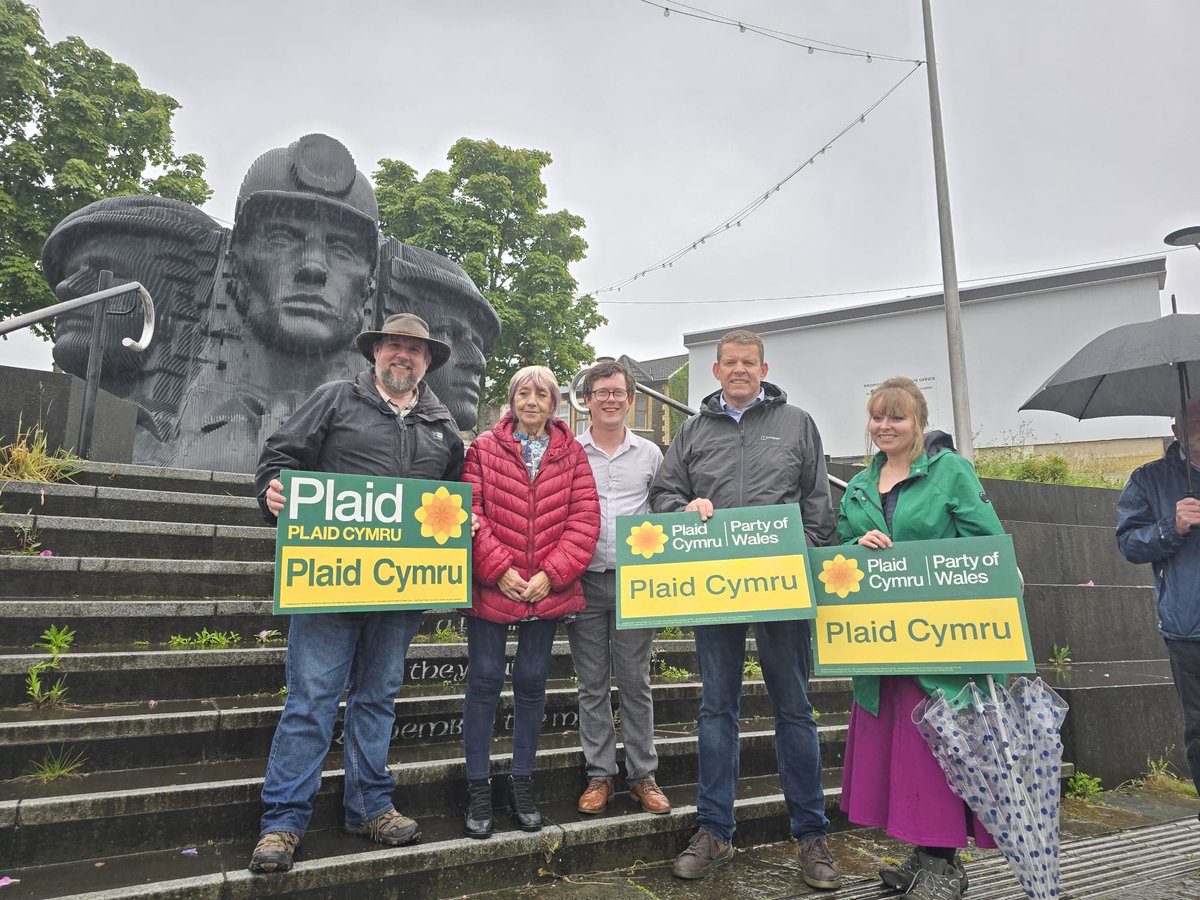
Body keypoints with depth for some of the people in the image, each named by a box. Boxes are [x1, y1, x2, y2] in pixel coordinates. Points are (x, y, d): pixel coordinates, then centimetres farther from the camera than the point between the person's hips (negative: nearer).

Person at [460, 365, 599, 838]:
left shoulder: (571, 453, 5)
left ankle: (522, 784, 27)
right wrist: (498, 569, -14)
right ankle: (478, 787, 19)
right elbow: (470, 512, -6)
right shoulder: (484, 448, 2)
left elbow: (584, 518, -2)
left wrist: (551, 574, -11)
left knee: (531, 683, 12)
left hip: (548, 590, 2)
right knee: (485, 680, 4)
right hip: (492, 587, -1)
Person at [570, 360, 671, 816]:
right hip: (585, 582, 0)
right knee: (593, 685, 7)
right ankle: (599, 775, 20)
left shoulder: (649, 454, 8)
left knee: (636, 681, 6)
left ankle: (643, 774, 19)